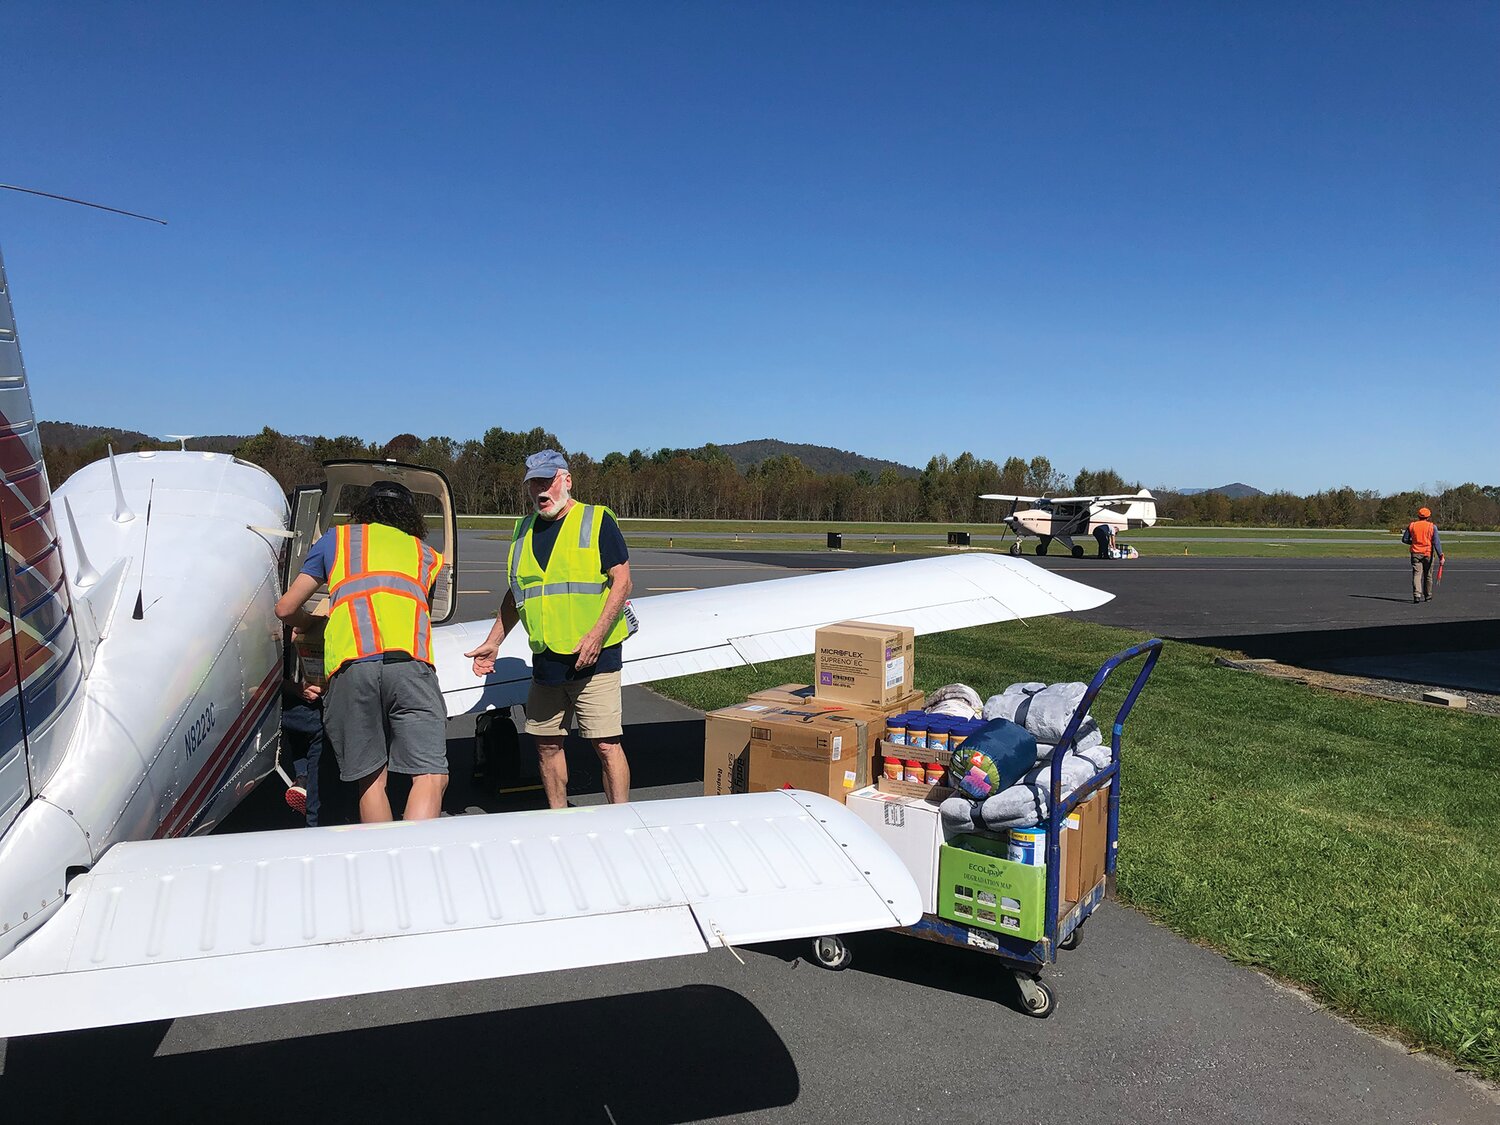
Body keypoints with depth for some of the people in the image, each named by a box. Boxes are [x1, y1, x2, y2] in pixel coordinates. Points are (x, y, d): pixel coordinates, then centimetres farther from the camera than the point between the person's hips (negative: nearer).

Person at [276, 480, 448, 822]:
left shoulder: (336, 538, 28)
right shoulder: (426, 554, 31)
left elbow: (286, 608, 29)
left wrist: (316, 622, 49)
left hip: (348, 666, 1)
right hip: (409, 661, 0)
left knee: (370, 779, 11)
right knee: (431, 777, -6)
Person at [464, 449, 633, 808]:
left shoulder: (596, 520, -3)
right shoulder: (523, 531, 14)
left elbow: (622, 581, -8)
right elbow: (516, 594, 23)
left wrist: (596, 634, -17)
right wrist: (493, 643, 19)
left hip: (594, 657, -6)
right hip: (545, 660, 6)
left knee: (606, 745, -7)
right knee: (547, 744, 11)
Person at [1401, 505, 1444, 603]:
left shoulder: (1411, 525, 3)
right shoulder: (1432, 526, -4)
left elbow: (1404, 539, 7)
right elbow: (1436, 542, -9)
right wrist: (1440, 556, -10)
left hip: (1416, 553, 1)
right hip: (1428, 553, -1)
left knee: (1417, 574, -4)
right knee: (1428, 575, 12)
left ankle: (1417, 595, -21)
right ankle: (1428, 596, 23)